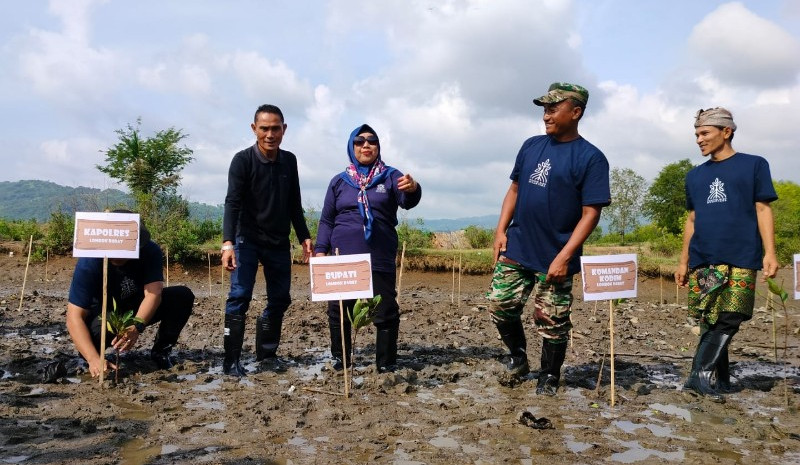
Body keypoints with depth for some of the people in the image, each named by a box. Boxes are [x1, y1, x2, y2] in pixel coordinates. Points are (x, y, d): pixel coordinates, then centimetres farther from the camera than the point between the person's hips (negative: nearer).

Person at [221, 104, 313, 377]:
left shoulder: (289, 161, 4)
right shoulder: (243, 160, -12)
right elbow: (233, 204, -20)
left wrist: (304, 237, 8)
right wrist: (228, 243, -31)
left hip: (279, 242, 5)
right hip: (248, 241, -5)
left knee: (280, 299, 8)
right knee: (239, 297, -11)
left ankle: (266, 353, 23)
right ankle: (231, 361, -4)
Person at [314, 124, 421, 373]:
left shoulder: (390, 176, 6)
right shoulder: (339, 181, 11)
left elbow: (406, 201, -12)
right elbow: (326, 219, 13)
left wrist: (413, 189, -36)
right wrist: (321, 249, 2)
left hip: (380, 259, -2)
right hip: (343, 259, 2)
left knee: (386, 312, 0)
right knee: (338, 311, 8)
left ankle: (386, 363, 12)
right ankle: (340, 360, 23)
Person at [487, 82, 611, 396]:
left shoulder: (591, 158, -10)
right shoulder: (531, 146, 7)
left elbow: (590, 213, -13)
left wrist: (564, 256, -19)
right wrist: (501, 231, 3)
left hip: (554, 257, -5)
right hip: (515, 249, 5)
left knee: (552, 322, 5)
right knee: (501, 305, 8)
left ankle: (550, 377, 27)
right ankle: (518, 355, 33)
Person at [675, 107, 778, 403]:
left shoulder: (754, 165, 6)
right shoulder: (695, 176, 17)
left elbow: (763, 210, 2)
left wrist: (769, 252, -8)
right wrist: (683, 262, 15)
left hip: (740, 259, -3)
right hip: (703, 261, 4)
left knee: (728, 320, -12)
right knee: (710, 322, 3)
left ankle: (700, 376, -11)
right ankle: (721, 382, 13)